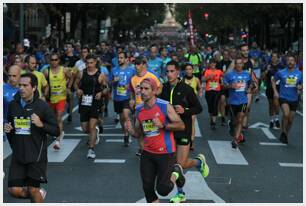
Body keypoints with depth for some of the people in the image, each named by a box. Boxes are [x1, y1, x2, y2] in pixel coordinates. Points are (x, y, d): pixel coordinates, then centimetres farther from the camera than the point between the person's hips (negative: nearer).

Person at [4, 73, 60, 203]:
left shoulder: (42, 106, -8)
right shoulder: (13, 105, 4)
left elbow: (56, 131, -7)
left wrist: (41, 124, -23)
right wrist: (7, 129, -1)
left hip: (36, 156, -4)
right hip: (18, 155, 4)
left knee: (33, 190, -1)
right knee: (14, 190, -1)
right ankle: (39, 194, 27)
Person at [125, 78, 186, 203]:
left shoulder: (165, 106, -12)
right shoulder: (139, 110, 5)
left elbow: (181, 125, -11)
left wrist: (163, 125, -24)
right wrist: (130, 130, -8)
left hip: (165, 153, -5)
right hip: (147, 154, 5)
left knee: (163, 190, -6)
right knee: (147, 188, 4)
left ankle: (176, 173, 25)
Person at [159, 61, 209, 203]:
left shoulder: (186, 89, -10)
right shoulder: (163, 88, 0)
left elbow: (199, 108, -5)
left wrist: (185, 111, -21)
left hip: (184, 129, -4)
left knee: (181, 164, -5)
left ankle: (199, 161, 27)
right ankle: (180, 194, 23)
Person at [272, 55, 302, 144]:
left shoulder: (299, 74, 0)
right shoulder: (281, 72, -4)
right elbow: (273, 81, 10)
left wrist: (300, 87, -15)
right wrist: (275, 92, -1)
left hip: (294, 99, 3)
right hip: (283, 97, -3)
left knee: (290, 119, 10)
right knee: (286, 114, -27)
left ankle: (285, 135, 32)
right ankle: (283, 132, -6)